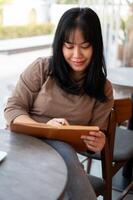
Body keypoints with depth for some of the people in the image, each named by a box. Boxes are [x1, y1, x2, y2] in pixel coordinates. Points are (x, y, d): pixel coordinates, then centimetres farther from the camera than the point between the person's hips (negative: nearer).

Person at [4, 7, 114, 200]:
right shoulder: (41, 68, -2)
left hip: (65, 150, 2)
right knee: (62, 152, -33)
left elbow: (98, 132, 6)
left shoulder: (103, 89, 5)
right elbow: (12, 109, -2)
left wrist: (98, 142, -20)